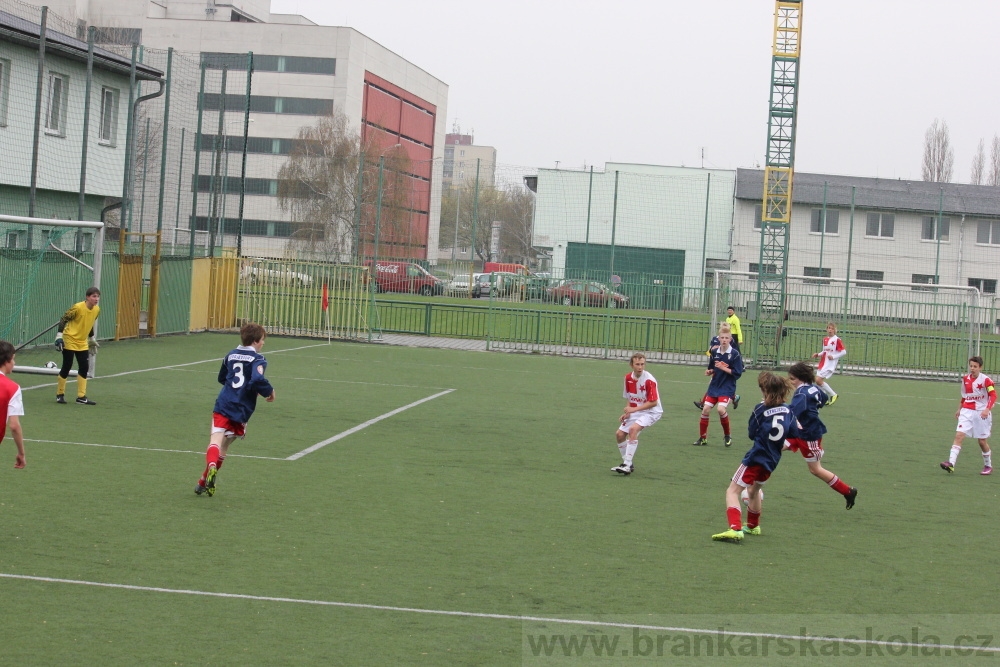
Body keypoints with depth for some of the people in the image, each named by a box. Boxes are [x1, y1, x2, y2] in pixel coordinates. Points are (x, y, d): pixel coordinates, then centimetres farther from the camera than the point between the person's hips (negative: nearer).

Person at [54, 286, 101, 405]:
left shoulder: (97, 309, 1)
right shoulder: (78, 307, -19)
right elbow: (63, 319, -13)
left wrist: (92, 339, 23)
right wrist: (59, 336, -18)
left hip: (82, 343, 6)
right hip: (69, 341, -6)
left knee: (84, 368, 2)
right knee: (67, 367, -2)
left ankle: (81, 397, 8)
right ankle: (60, 395, 14)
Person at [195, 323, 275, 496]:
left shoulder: (231, 355, 15)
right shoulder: (258, 359, -4)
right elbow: (258, 379, -22)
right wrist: (269, 391, -5)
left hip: (223, 405, 2)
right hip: (242, 410, -2)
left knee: (216, 440, -12)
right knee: (224, 446, 13)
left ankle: (211, 465, -43)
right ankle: (204, 482, 16)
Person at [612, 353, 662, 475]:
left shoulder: (649, 380, -21)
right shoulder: (628, 378, 0)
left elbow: (653, 402, -21)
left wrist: (634, 409, -24)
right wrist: (627, 412, -2)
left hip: (651, 411, -8)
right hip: (635, 411, 8)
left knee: (633, 428, -30)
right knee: (619, 434, 0)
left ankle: (627, 465, -29)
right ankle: (627, 464, 19)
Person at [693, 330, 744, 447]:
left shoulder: (735, 354, -10)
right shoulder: (714, 352, 4)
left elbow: (737, 373, -12)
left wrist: (723, 367, -18)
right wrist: (709, 371, -4)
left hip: (727, 388, -5)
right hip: (714, 386, 5)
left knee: (721, 409, -22)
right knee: (705, 410, -1)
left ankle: (727, 435, 1)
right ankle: (703, 438, 14)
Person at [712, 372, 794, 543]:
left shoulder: (761, 409, -11)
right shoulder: (788, 411, 2)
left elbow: (751, 433, -2)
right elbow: (793, 435, 4)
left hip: (756, 457, -7)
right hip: (772, 461, 7)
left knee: (733, 491, -6)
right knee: (754, 489, 32)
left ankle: (735, 529, -26)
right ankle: (753, 526, 48)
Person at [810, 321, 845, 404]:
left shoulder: (837, 340, -9)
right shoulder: (825, 339, 13)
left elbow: (844, 352, -9)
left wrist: (833, 356, -16)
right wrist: (818, 354, 7)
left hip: (830, 364, -8)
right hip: (823, 363, 8)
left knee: (819, 380, -15)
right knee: (818, 381, 3)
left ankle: (833, 395, 0)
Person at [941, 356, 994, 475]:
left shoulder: (985, 380, -9)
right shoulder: (965, 379, 7)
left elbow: (993, 395, -15)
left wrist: (987, 409, -27)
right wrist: (959, 409, 21)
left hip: (981, 413, -4)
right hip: (967, 412, 4)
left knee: (982, 441, 5)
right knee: (959, 435, -13)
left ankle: (988, 465, 27)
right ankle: (951, 463, -21)